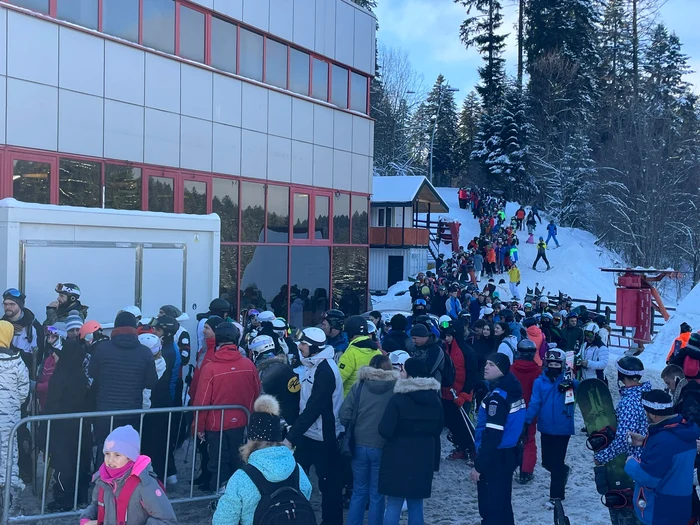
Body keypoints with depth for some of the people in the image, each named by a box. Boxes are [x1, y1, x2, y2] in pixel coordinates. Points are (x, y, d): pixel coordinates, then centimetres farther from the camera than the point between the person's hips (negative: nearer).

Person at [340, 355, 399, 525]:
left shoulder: (359, 386, -3)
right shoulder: (395, 388, -8)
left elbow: (344, 415, -5)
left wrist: (352, 433, 10)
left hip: (359, 446, 2)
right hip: (382, 448, -2)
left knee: (359, 491, 15)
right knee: (377, 494, 9)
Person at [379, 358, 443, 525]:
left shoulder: (398, 399, -15)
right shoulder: (434, 400, 5)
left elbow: (385, 430, -18)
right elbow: (438, 429, 15)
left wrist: (398, 434, 5)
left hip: (398, 458, -5)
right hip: (423, 458, 5)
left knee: (393, 504, 1)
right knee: (416, 504, 12)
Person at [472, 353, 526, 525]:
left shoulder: (498, 396, -21)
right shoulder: (512, 391, 7)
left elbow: (492, 435, -25)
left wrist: (478, 465, -21)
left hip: (495, 458, -9)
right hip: (507, 454, 10)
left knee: (490, 508, -2)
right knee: (502, 505, 19)